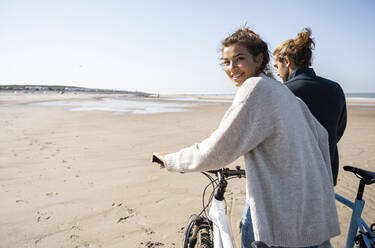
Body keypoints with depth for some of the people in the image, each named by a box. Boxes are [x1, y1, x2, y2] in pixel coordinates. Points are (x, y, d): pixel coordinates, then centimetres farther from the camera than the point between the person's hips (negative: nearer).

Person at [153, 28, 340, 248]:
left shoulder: (256, 86, -18)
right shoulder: (282, 89, 9)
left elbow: (216, 152, -21)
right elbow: (321, 136, 16)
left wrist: (170, 160, -7)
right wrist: (322, 186, 29)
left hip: (282, 219, -8)